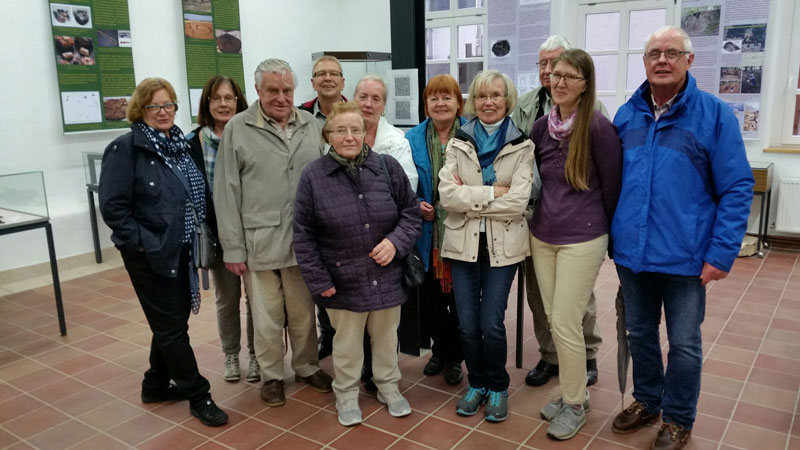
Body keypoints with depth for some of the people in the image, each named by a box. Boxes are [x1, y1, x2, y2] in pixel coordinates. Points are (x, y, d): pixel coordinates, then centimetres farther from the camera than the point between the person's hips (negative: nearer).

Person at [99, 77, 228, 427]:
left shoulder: (180, 144, 8)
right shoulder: (125, 149, -11)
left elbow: (197, 194, 16)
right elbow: (112, 206, -16)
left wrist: (195, 234, 7)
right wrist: (141, 242, -18)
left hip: (181, 250, 7)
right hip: (150, 254, -7)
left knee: (172, 320, 17)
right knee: (171, 325, 3)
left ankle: (156, 385, 35)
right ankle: (197, 395, 13)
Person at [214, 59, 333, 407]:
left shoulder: (311, 125, 7)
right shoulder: (237, 129, -2)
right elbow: (227, 193, -3)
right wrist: (233, 247, -6)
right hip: (259, 242, -2)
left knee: (304, 311, 15)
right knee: (267, 316, 9)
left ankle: (307, 366, 35)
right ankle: (271, 375, 28)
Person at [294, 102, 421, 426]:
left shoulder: (388, 167, -5)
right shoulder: (313, 175, -10)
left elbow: (411, 212, 4)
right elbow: (303, 235, -6)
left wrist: (396, 241, -14)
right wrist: (318, 280, -8)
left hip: (386, 276, 2)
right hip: (343, 280, -2)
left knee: (386, 338, 19)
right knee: (346, 344, 15)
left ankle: (388, 387, 42)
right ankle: (346, 394, 37)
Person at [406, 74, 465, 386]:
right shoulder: (413, 139, 4)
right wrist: (416, 204, -8)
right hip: (428, 233, 2)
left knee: (461, 299, 9)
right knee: (428, 299, 9)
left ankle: (454, 357, 32)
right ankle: (440, 349, 36)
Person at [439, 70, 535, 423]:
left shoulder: (521, 146, -1)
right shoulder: (458, 143, 5)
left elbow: (518, 202, -13)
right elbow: (446, 195, -8)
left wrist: (470, 199, -12)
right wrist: (491, 193, -15)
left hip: (502, 245, -2)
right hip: (463, 243, 2)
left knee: (491, 324, -3)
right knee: (467, 324, 6)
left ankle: (498, 387, 23)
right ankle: (476, 383, 29)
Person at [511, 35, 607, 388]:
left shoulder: (590, 107, -4)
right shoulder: (524, 106, 7)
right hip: (534, 212, 4)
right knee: (538, 289, 11)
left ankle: (587, 355, 30)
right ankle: (550, 356, 28)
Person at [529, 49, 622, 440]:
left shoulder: (598, 127, -13)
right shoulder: (541, 127, 4)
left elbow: (612, 185, -7)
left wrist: (603, 230, 1)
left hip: (582, 240, -6)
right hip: (542, 236, 6)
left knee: (565, 324, -2)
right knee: (554, 321, 13)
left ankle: (575, 404, 19)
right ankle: (571, 392, 32)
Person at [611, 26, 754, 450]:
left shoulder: (715, 114, -7)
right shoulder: (626, 115, 5)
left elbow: (737, 189, -9)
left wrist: (722, 252, -14)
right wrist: (612, 234, 7)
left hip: (685, 255, -4)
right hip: (632, 252, 4)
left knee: (683, 343, 9)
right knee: (639, 333, 18)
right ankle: (646, 401, 39)